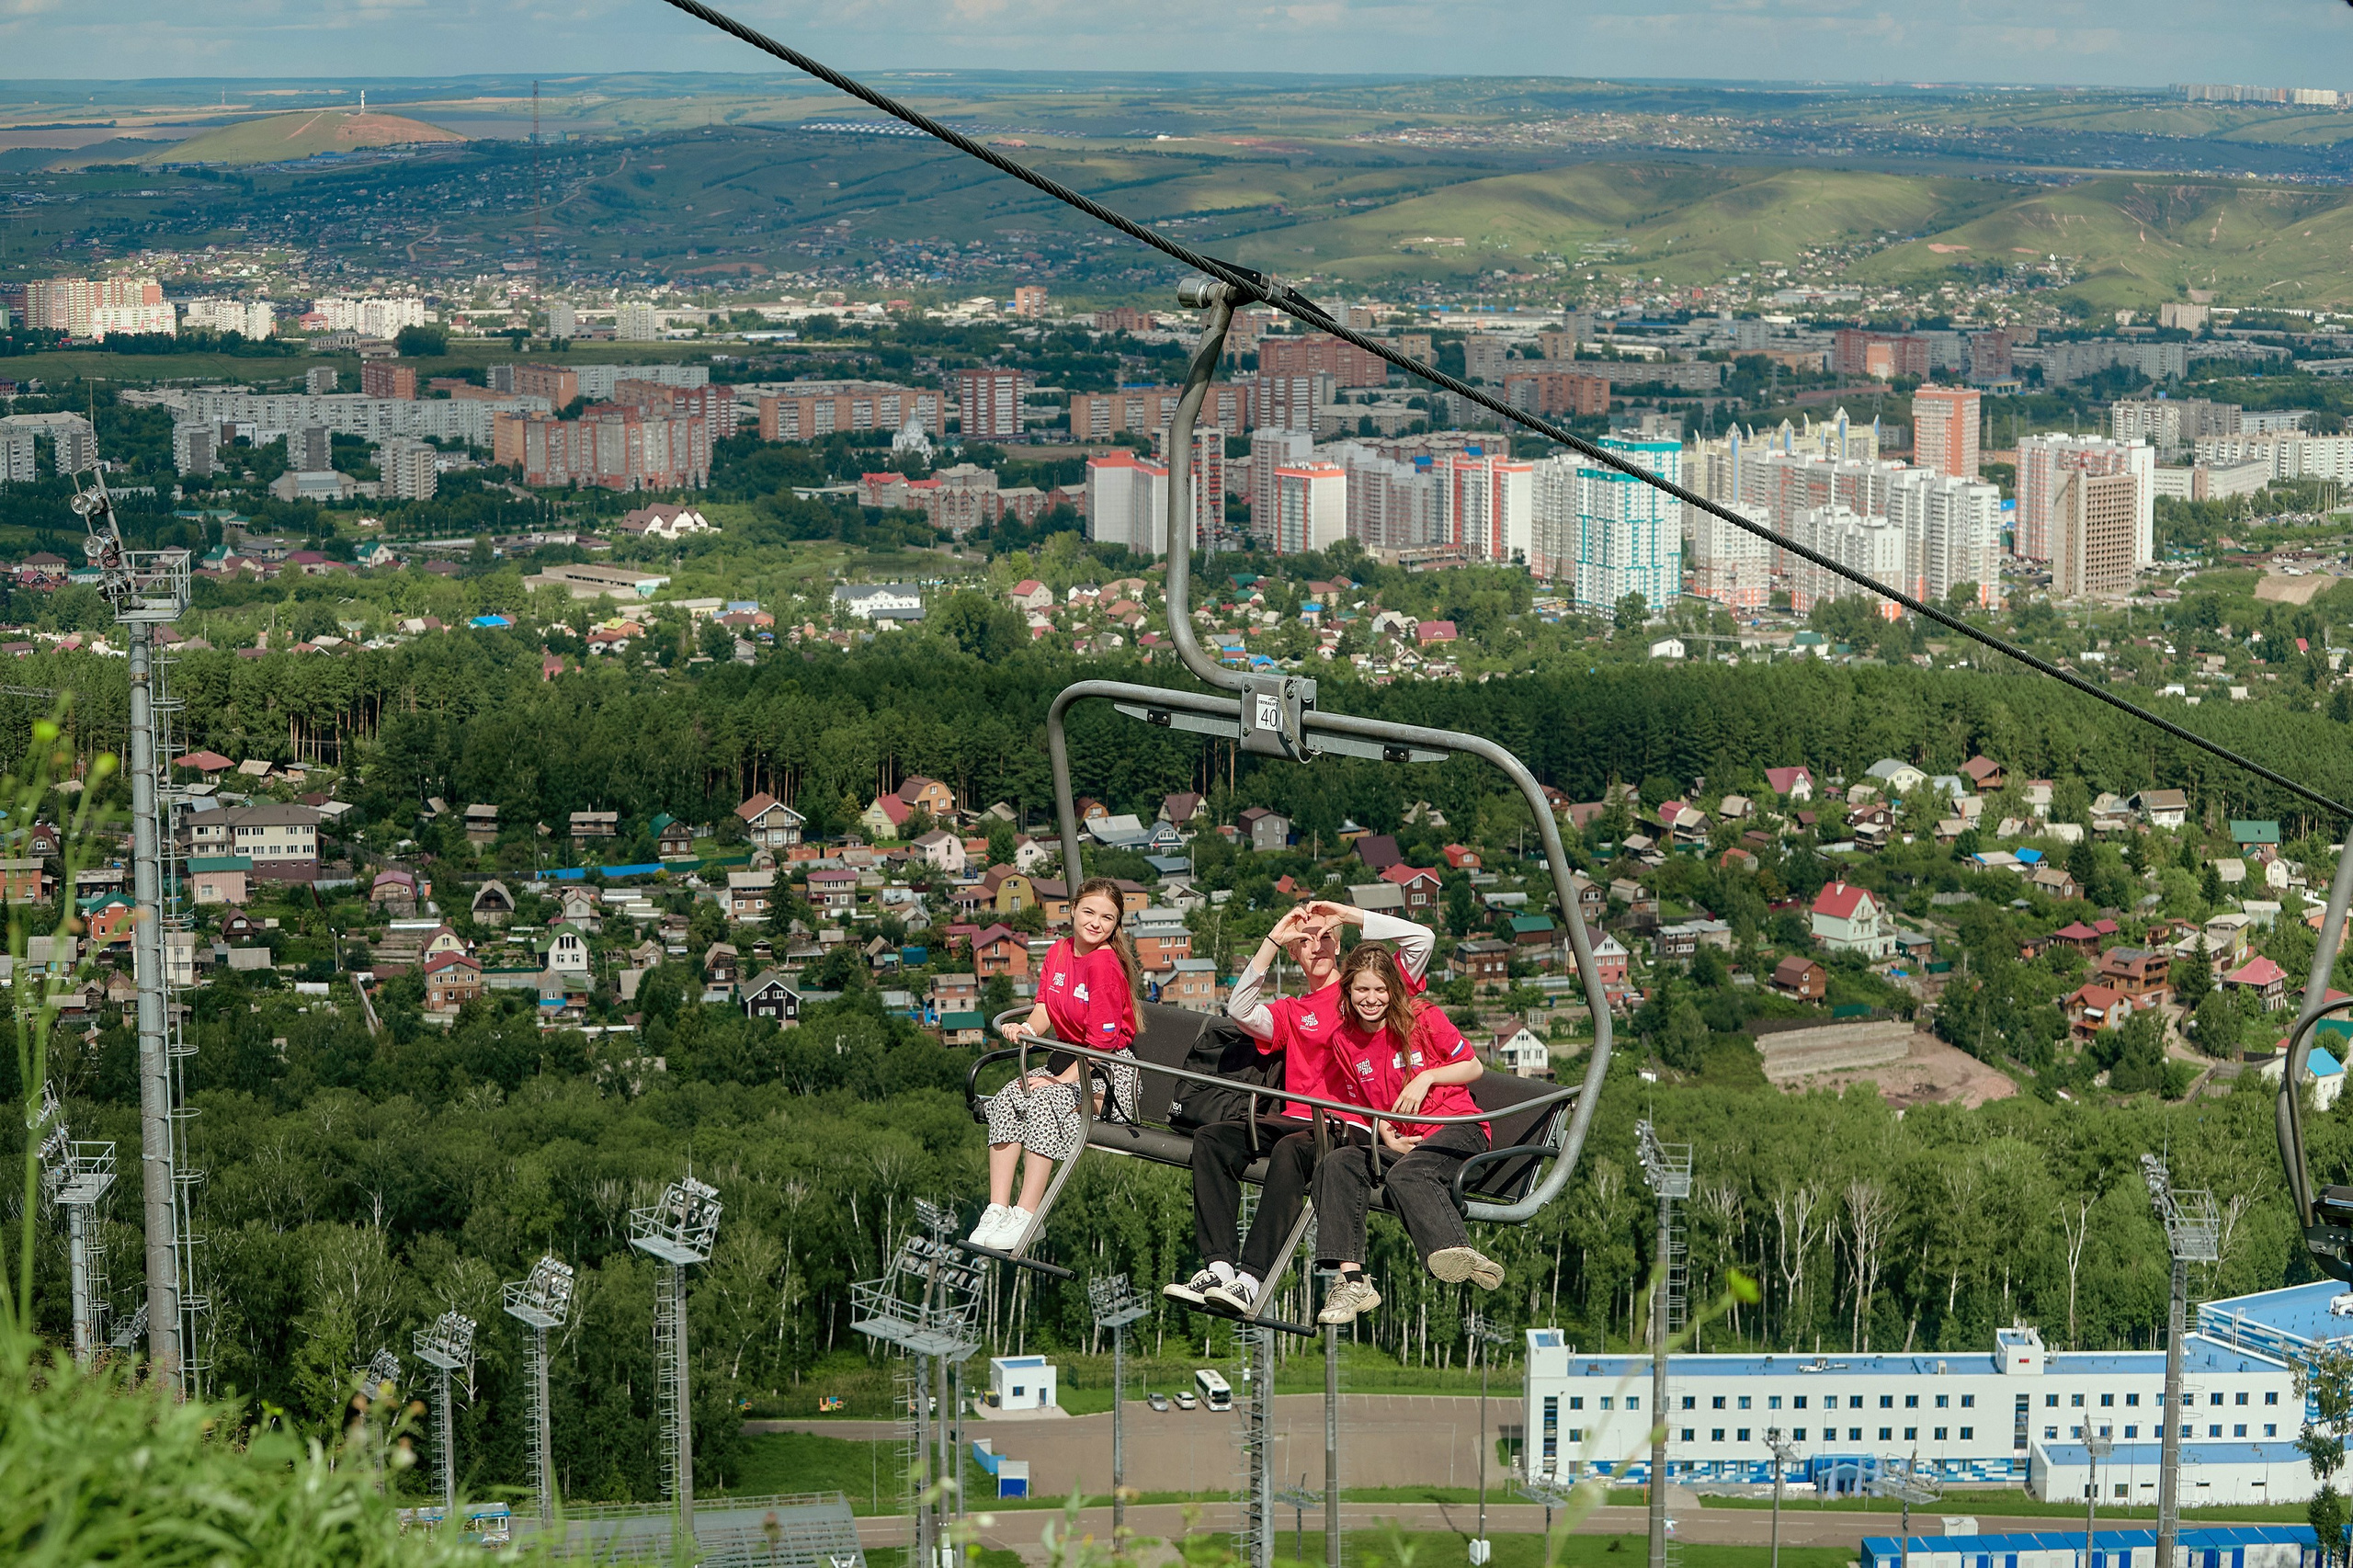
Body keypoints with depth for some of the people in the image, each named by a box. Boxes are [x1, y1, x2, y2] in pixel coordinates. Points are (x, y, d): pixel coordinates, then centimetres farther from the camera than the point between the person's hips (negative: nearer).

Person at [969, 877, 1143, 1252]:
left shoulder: (1105, 962, -16)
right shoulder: (1059, 952, 8)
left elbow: (1101, 1041, -18)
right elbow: (1045, 1010, 5)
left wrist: (1062, 1080, -21)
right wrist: (1028, 1027, -18)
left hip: (1109, 1072, -7)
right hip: (1065, 1057, 7)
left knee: (1043, 1103, -31)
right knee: (1005, 1100, -17)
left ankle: (1025, 1216, -30)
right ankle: (997, 1211, -22)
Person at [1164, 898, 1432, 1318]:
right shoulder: (1290, 1011, 25)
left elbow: (1421, 938, 2)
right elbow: (1240, 1011, 5)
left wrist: (1348, 914, 3)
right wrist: (1273, 940, 4)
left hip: (1352, 1126, -5)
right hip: (1297, 1120, 5)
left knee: (1291, 1150, -37)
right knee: (1211, 1138, -19)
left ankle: (1250, 1280, -45)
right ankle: (1218, 1267, -33)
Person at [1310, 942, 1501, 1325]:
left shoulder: (1423, 1019, -2)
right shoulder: (1344, 1040, 9)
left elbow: (1474, 1067, 5)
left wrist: (1426, 1078, -11)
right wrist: (1384, 1134, -3)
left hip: (1458, 1126, -5)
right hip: (1399, 1141, 5)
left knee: (1406, 1174, -37)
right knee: (1338, 1165, -25)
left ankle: (1459, 1254, -60)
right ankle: (1350, 1279, -37)